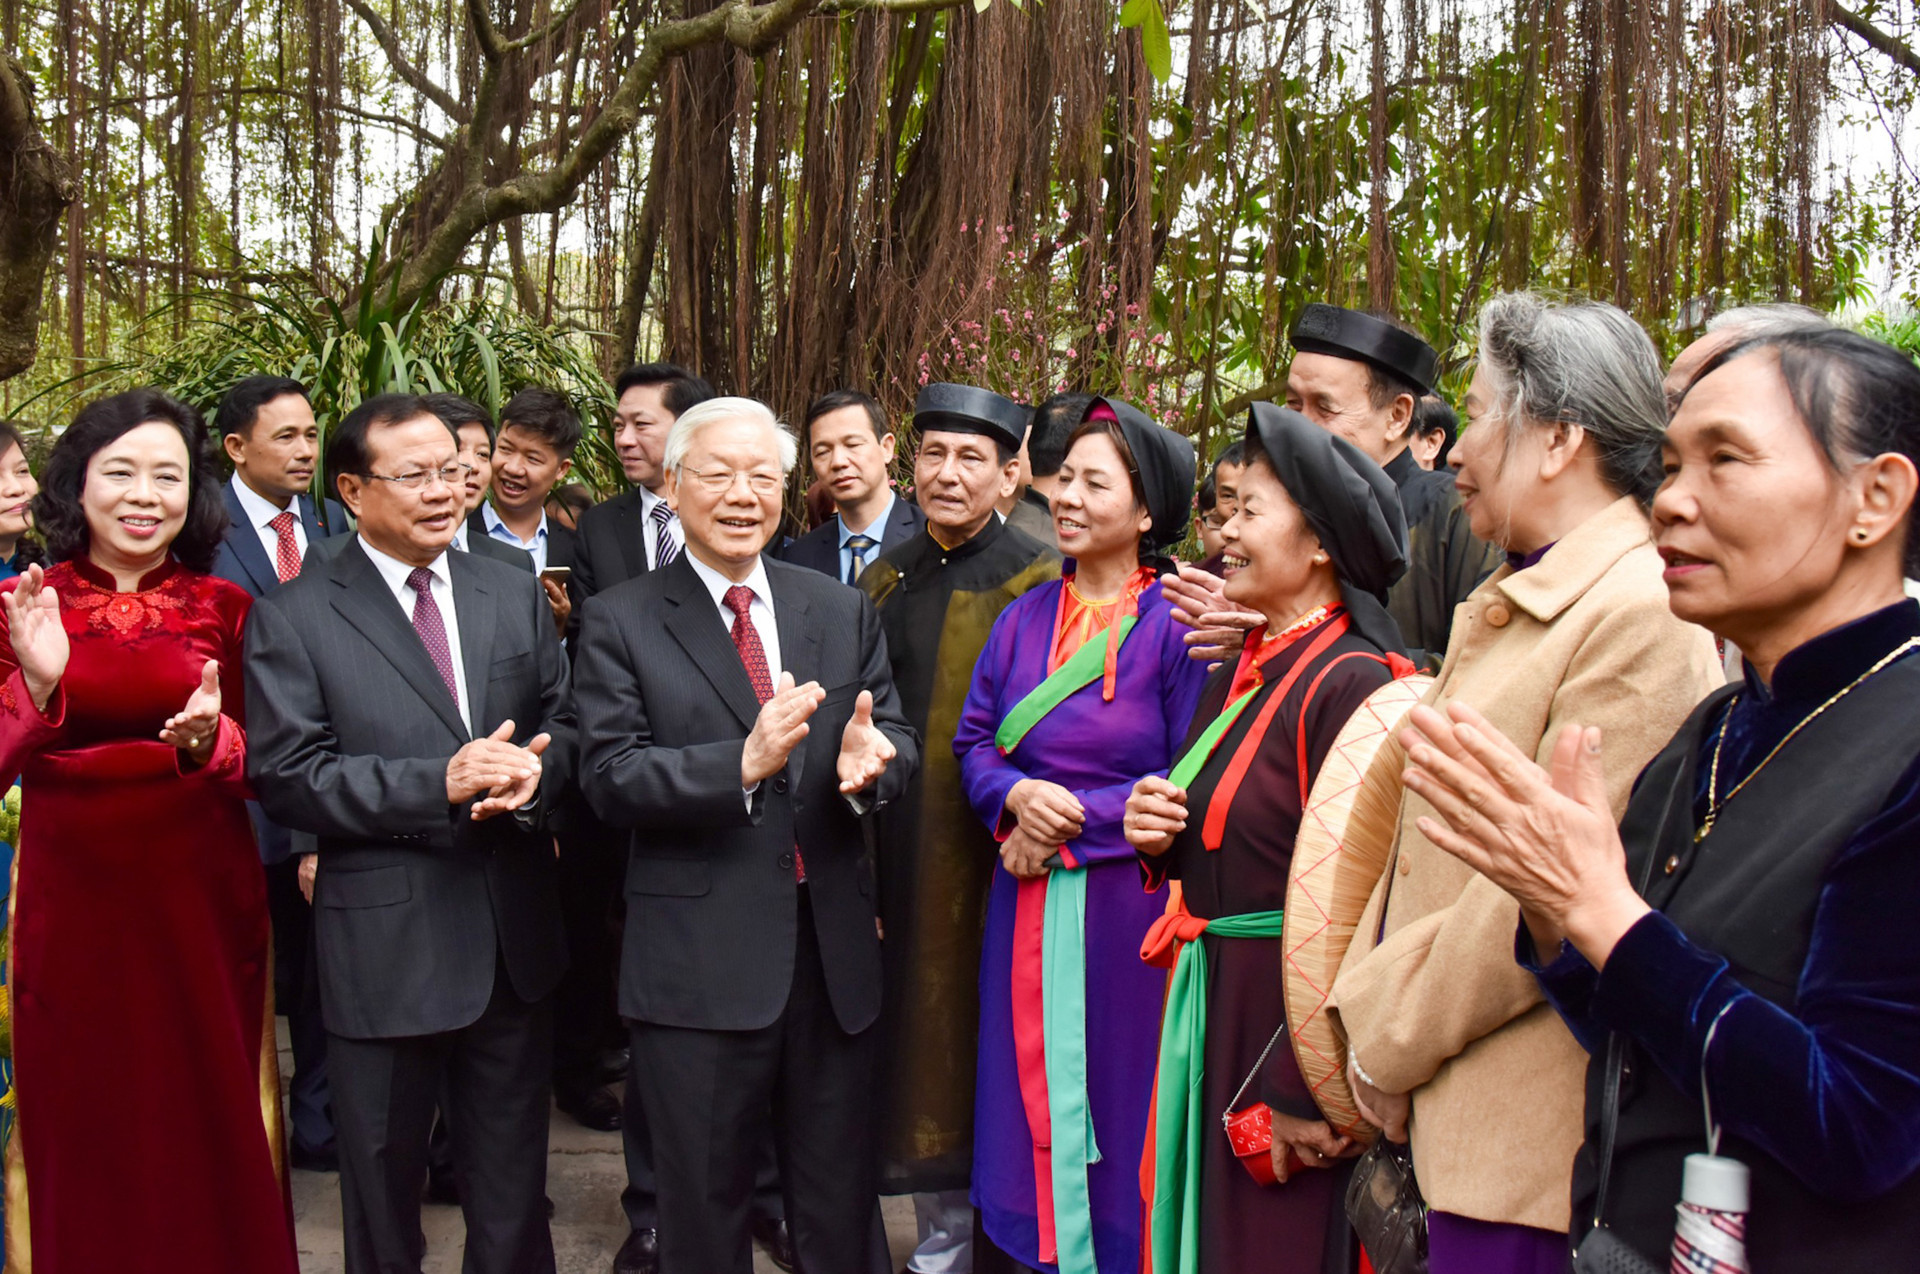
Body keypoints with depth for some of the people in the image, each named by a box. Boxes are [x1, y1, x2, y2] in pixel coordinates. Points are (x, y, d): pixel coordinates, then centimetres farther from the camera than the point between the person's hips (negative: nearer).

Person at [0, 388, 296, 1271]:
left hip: (202, 894, 0)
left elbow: (260, 765, 2)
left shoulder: (226, 609, 2)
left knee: (207, 1123, 8)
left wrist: (209, 739, -19)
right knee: (83, 1124, 10)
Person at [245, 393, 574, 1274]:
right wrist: (440, 783, -23)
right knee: (383, 1185, 15)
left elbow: (563, 721, 7)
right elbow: (287, 775, -14)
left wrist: (533, 771, -16)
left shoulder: (513, 595, 7)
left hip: (514, 935, 4)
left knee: (512, 1186, 19)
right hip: (383, 945, -3)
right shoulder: (290, 620, -7)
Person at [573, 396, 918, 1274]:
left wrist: (869, 759, -20)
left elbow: (895, 733, 5)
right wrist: (742, 764, -27)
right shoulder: (619, 622, -3)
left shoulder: (843, 611, 8)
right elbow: (609, 776, -12)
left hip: (835, 951, 3)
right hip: (699, 964, -3)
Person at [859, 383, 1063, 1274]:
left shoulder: (1038, 585, -7)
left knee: (985, 1031, 5)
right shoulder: (885, 581, 10)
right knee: (920, 1034, 13)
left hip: (983, 854, -5)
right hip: (899, 850, 5)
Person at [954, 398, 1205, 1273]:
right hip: (1028, 906, 4)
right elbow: (973, 742, 10)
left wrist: (1074, 819, -13)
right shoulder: (1025, 618, 7)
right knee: (1025, 1097, 12)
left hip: (1127, 905, -4)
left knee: (1112, 1101, 6)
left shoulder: (1175, 625, -8)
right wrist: (1017, 797, -11)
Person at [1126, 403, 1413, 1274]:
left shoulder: (1349, 684, -18)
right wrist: (1157, 836, -3)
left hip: (1289, 1015, -8)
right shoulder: (1240, 673, 10)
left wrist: (1303, 1094, -21)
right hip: (1208, 1007, 8)